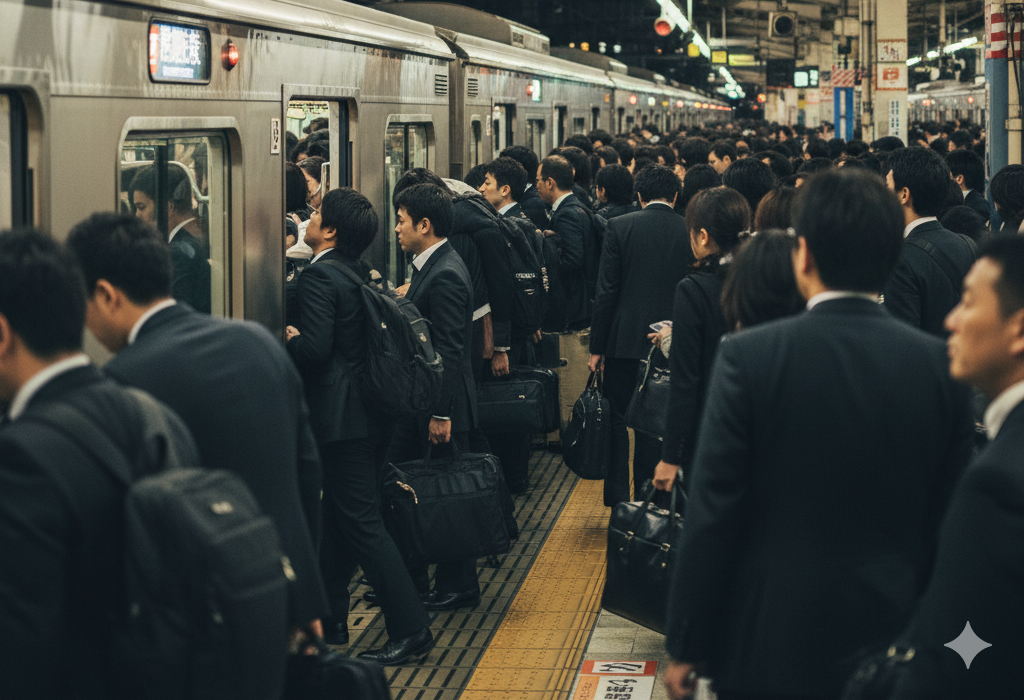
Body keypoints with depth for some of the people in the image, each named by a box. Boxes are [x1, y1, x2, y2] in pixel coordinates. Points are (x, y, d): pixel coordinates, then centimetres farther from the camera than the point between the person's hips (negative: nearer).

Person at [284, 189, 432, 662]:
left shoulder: (318, 277, -17)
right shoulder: (358, 272, 11)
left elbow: (314, 348, -25)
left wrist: (288, 337, -6)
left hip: (340, 416, -9)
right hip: (367, 409, 10)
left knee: (361, 523, -5)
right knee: (337, 517, 17)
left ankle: (410, 626, -4)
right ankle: (330, 619, 26)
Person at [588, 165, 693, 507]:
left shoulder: (619, 227, -6)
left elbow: (607, 290, -7)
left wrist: (597, 346, -1)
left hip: (625, 338, -2)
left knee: (616, 418, 9)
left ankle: (617, 501, 8)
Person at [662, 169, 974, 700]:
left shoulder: (748, 356, -14)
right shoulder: (941, 364, -5)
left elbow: (711, 514, -12)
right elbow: (949, 519, 1)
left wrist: (685, 646, -3)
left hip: (770, 642, -3)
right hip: (892, 639, 3)